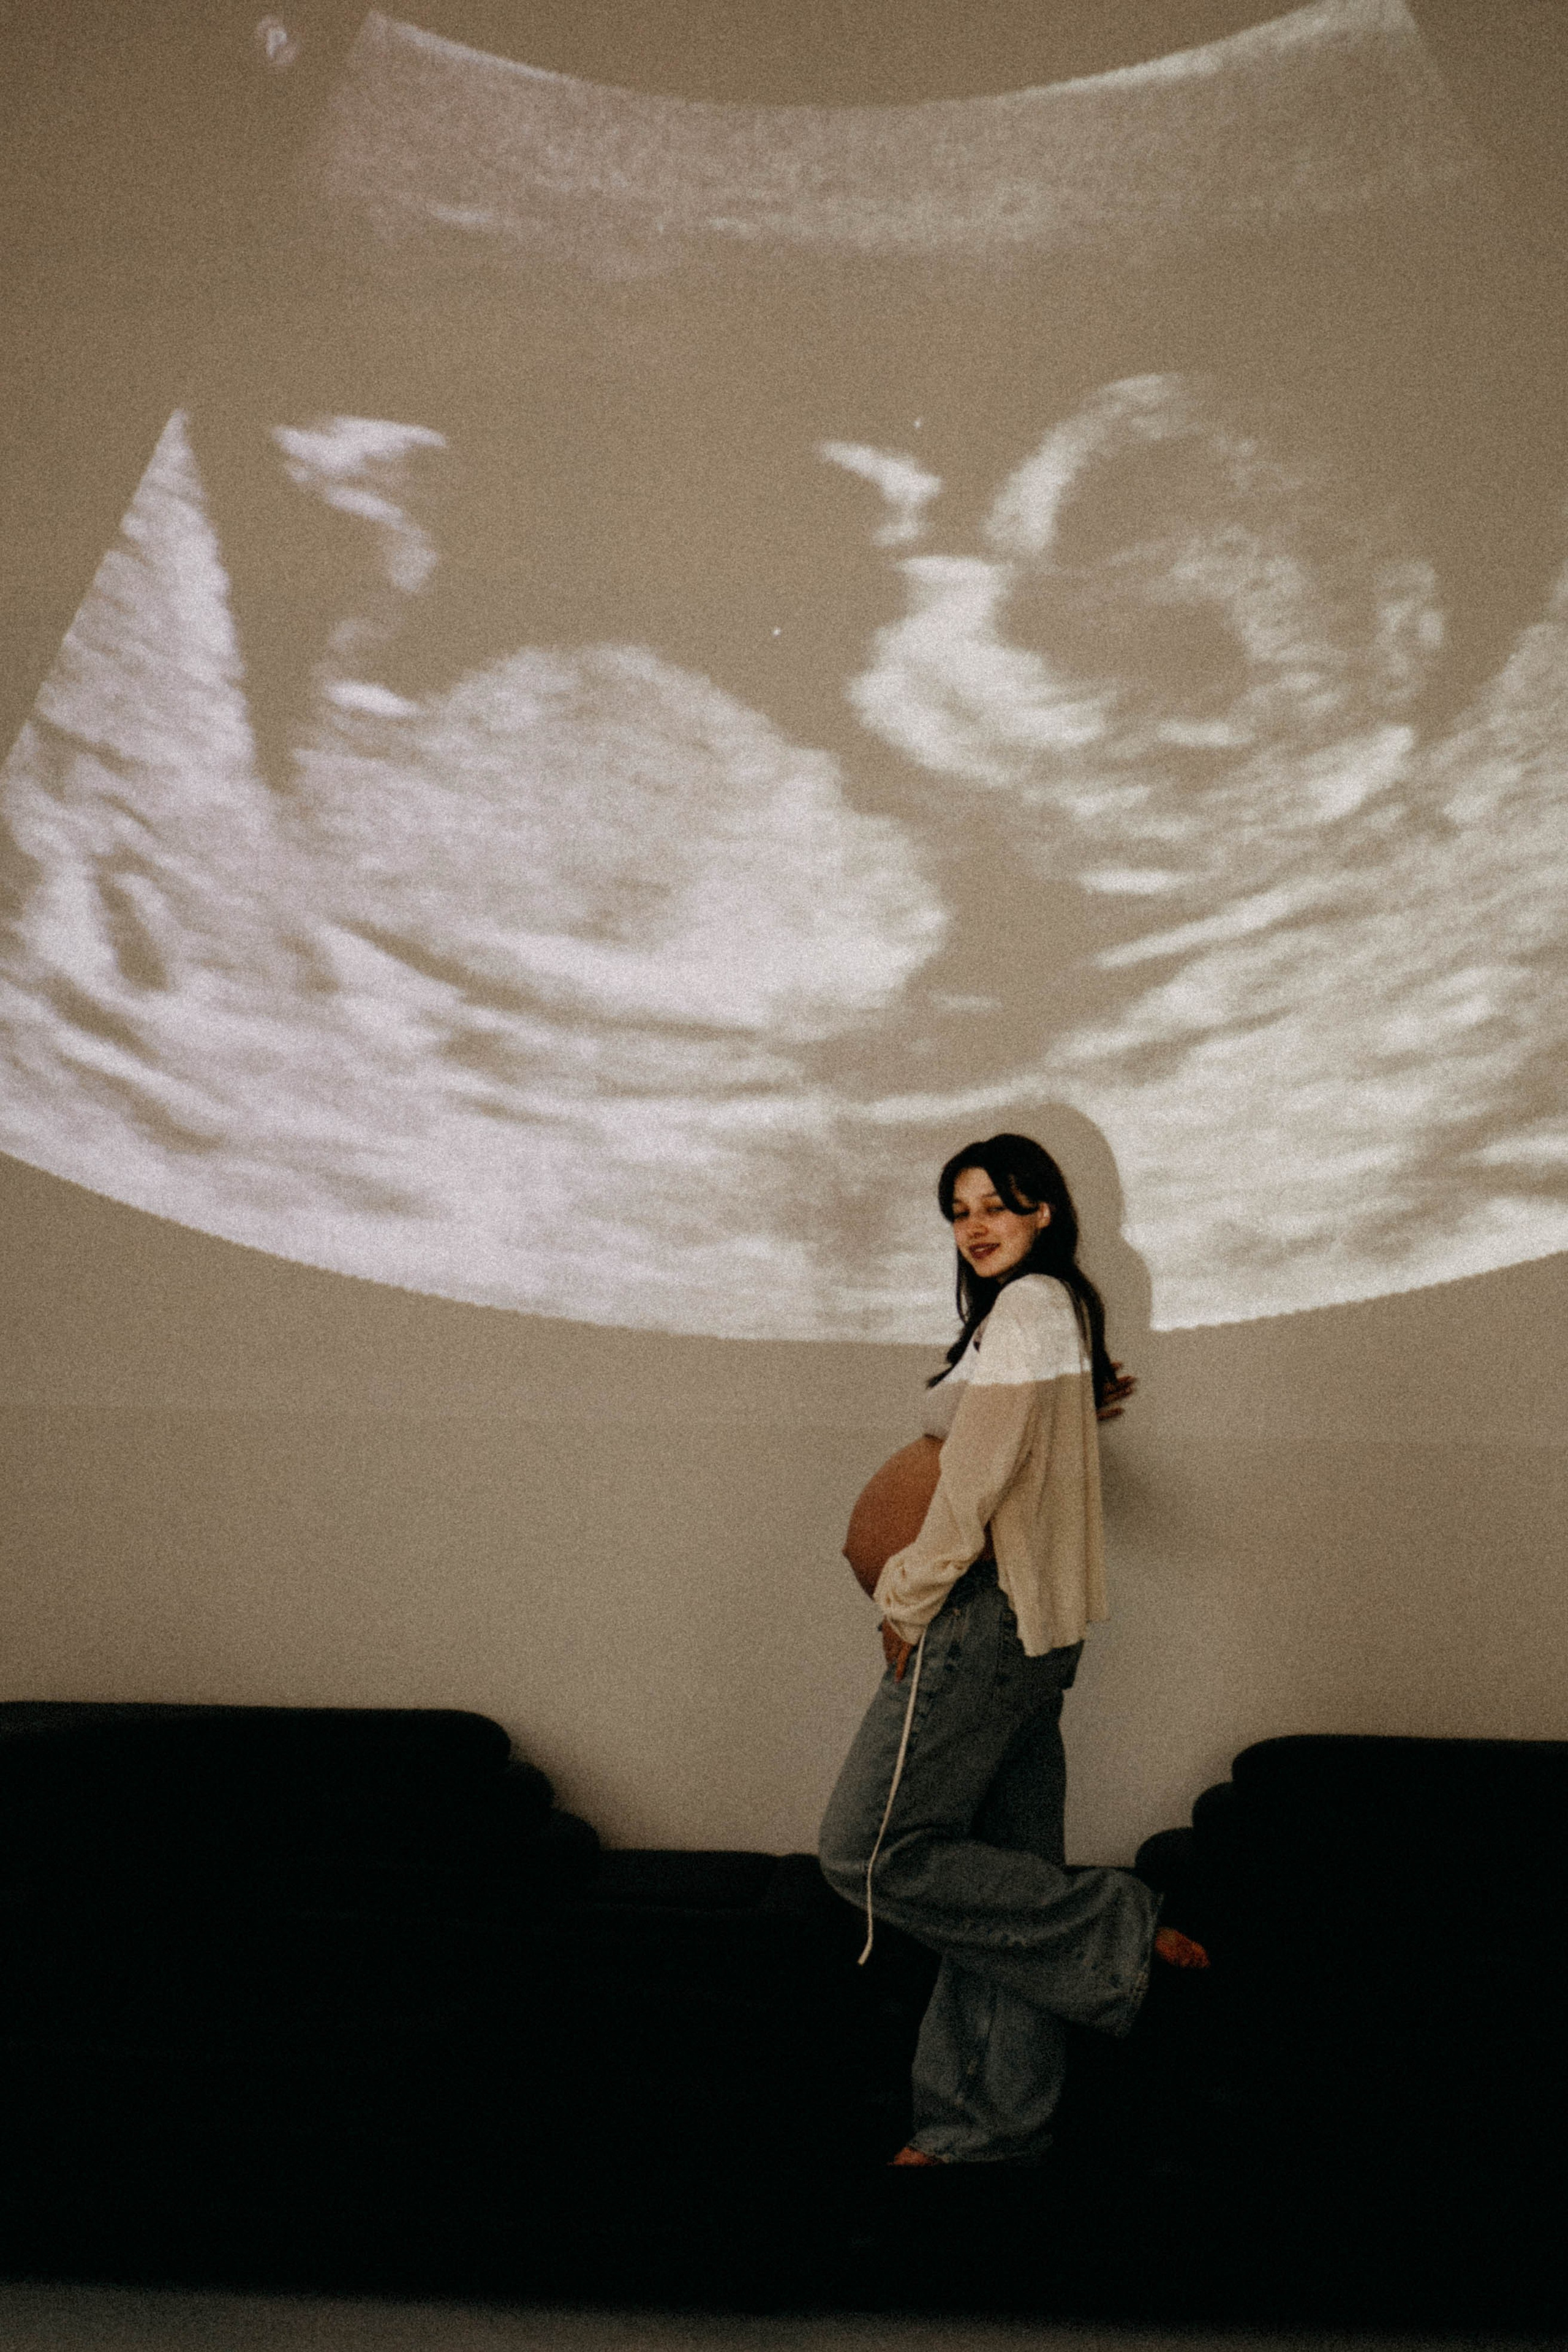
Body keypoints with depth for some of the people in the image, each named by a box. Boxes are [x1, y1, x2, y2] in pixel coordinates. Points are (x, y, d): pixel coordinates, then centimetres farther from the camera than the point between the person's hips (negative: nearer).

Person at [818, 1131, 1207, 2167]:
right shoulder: (1068, 1306, 18)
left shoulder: (1027, 1306, -11)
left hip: (986, 1616, -10)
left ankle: (1121, 1933, -3)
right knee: (1006, 1868, 10)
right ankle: (994, 2125, 16)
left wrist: (906, 1604, -10)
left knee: (872, 1850, -8)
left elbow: (979, 1473, -16)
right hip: (1041, 1626, 10)